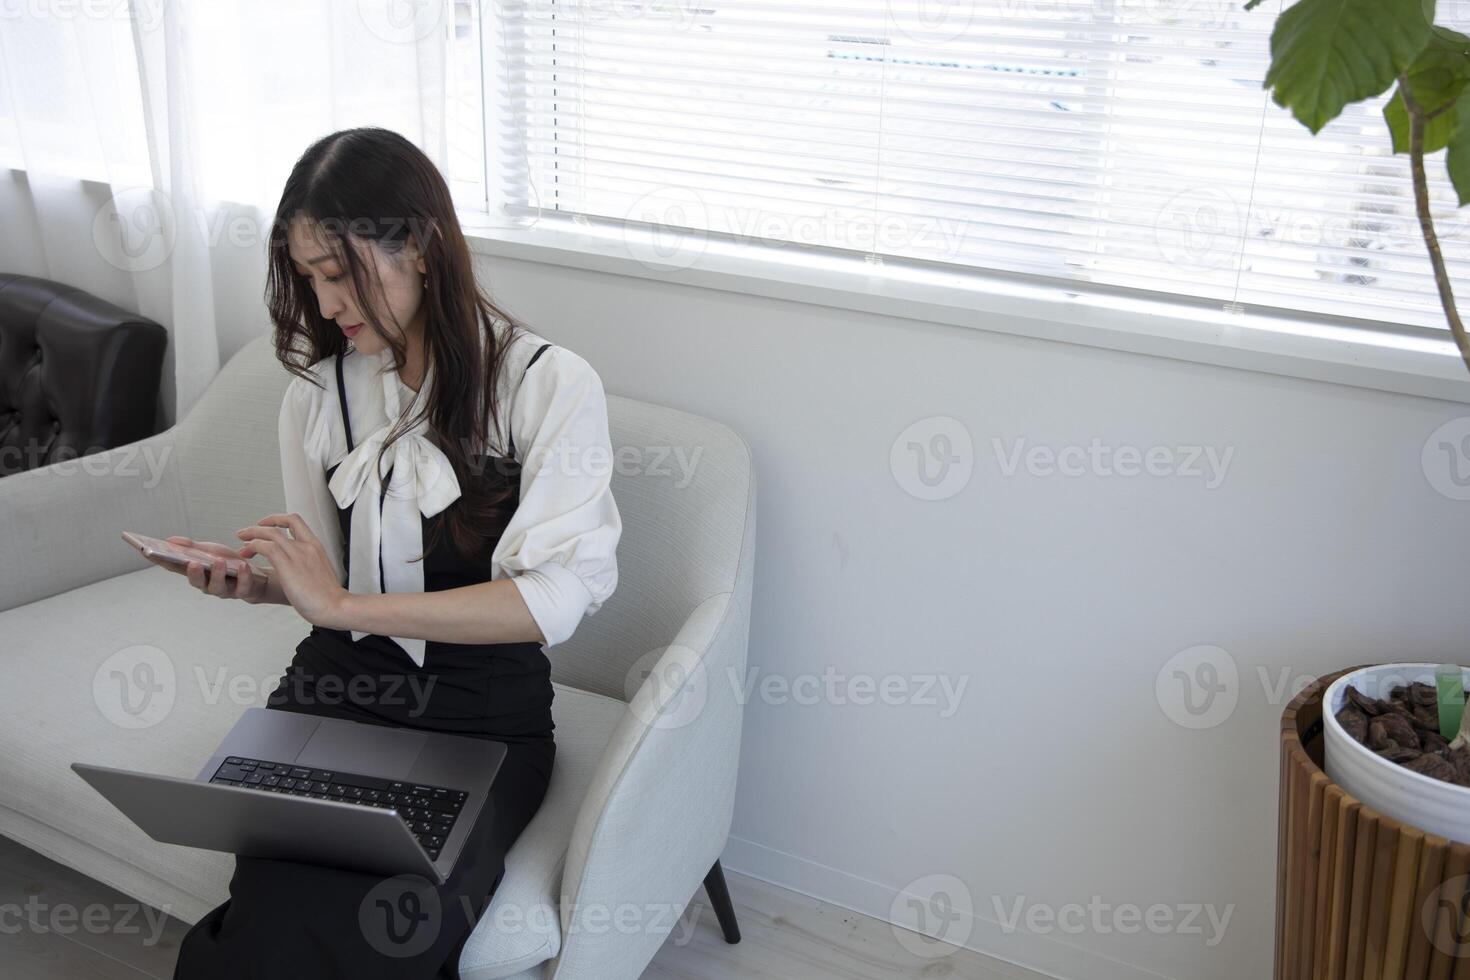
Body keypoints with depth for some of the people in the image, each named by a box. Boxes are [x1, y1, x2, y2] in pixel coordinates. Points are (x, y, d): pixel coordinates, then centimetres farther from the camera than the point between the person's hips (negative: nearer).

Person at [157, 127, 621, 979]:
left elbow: (559, 595, -17)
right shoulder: (320, 385, 9)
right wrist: (258, 581, -6)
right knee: (287, 910, -26)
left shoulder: (550, 385, -7)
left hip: (482, 714, -3)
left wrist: (347, 606, -20)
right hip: (337, 684, 3)